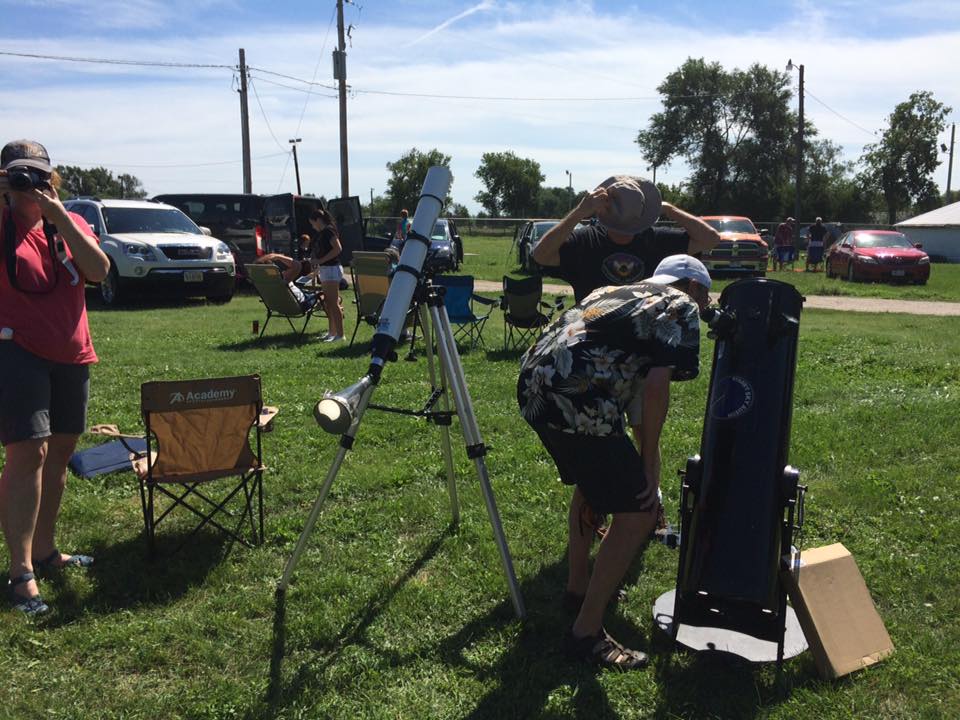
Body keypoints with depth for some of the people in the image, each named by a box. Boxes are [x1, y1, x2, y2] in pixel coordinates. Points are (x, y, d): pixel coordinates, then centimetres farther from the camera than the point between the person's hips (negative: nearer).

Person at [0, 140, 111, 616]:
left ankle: (45, 549, 26)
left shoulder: (71, 224, 7)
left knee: (60, 450, 12)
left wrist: (59, 218, -17)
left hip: (71, 356, 6)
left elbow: (99, 271, -9)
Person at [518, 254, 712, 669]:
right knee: (637, 514, 0)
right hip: (577, 401, -9)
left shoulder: (613, 292, 30)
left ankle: (578, 588, 42)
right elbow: (656, 384, -9)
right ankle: (586, 634, 4)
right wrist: (649, 459, 1)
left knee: (591, 482, 31)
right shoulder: (681, 308, 8)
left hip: (532, 383, 9)